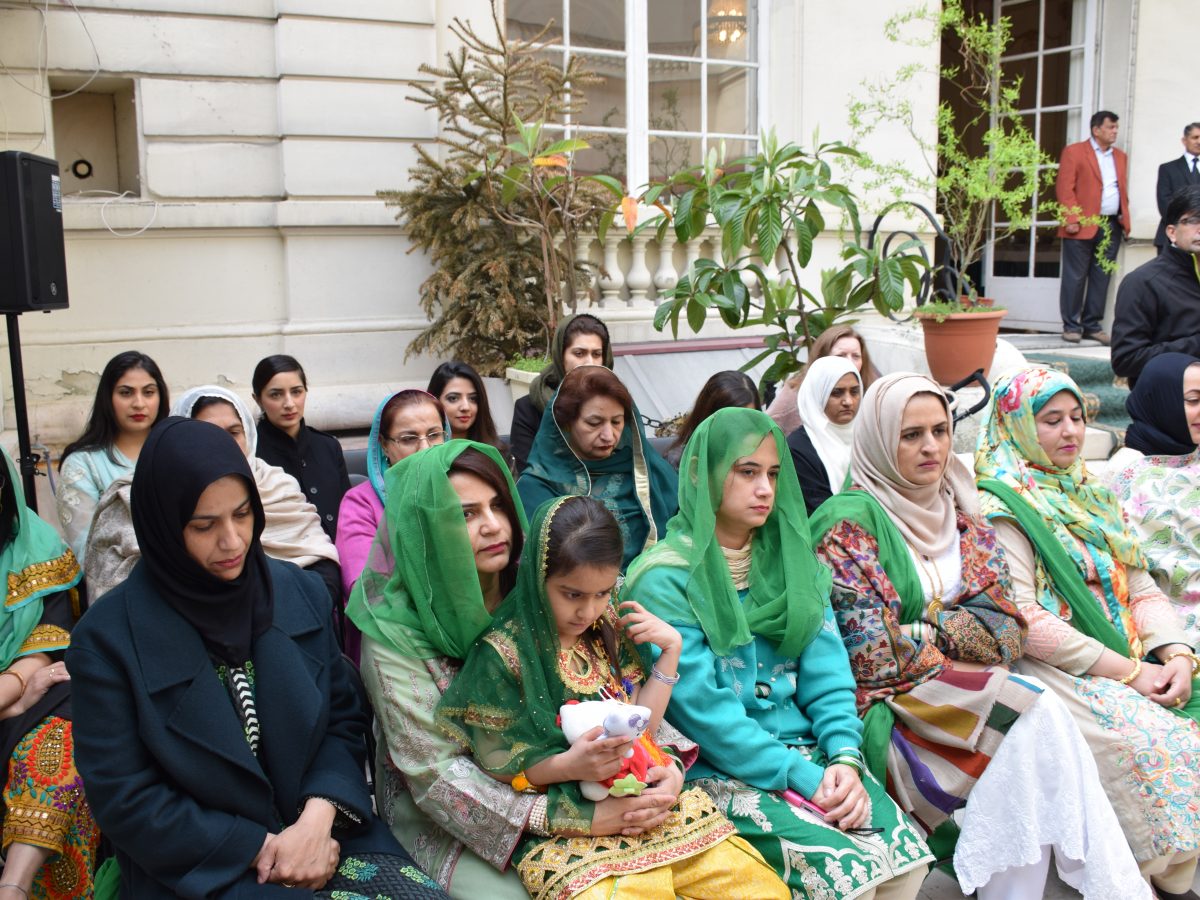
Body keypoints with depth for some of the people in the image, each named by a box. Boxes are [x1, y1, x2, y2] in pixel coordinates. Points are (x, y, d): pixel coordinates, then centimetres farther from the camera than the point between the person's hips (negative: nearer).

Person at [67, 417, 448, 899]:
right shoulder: (108, 638, -8)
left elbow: (343, 718, 5)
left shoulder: (301, 593, 2)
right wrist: (259, 849, -12)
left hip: (322, 834, 4)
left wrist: (319, 818, -13)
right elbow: (124, 799, -7)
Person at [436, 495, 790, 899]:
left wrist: (670, 652, 1)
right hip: (567, 830, -5)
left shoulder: (609, 630, 9)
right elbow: (498, 767, -6)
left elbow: (640, 728, 9)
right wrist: (568, 765, -22)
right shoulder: (503, 654, -8)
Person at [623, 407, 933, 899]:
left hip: (808, 751, 5)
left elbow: (827, 675, 6)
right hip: (720, 771, -5)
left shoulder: (793, 561, 11)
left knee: (909, 853, -15)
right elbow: (702, 707, -14)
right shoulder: (665, 580, -8)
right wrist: (806, 779, -16)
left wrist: (845, 758, -12)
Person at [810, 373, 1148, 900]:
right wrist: (958, 649, -4)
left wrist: (923, 631, -9)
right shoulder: (848, 523, -5)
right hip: (891, 713, -5)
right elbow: (872, 655, -11)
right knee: (1035, 712, -24)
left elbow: (1003, 625, 5)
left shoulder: (964, 516, 15)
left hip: (966, 699, 5)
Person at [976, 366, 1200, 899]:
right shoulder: (1001, 507, -6)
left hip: (1131, 655, 7)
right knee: (1155, 740, -27)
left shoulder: (1089, 495, 18)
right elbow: (1024, 621, -15)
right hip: (1055, 669, -7)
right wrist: (1129, 671, -15)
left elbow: (1143, 588, 14)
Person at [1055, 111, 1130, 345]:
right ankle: (1071, 326, 4)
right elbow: (1064, 188, -7)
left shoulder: (1120, 156, 19)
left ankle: (1092, 325, 11)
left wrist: (1125, 218, 9)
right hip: (1083, 226, -6)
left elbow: (1123, 190, 22)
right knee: (1075, 277, -2)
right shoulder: (1074, 152, 0)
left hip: (1112, 226, 6)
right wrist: (1071, 219, -15)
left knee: (1101, 277, 6)